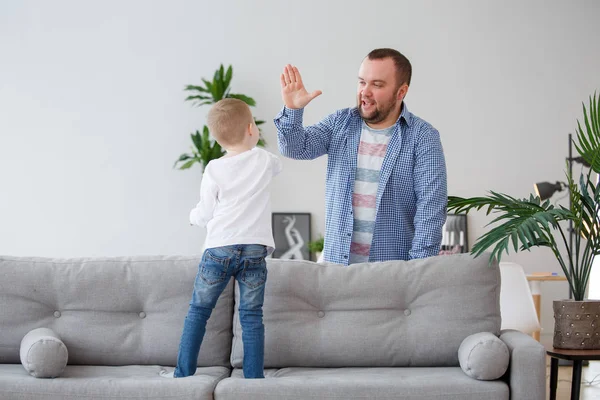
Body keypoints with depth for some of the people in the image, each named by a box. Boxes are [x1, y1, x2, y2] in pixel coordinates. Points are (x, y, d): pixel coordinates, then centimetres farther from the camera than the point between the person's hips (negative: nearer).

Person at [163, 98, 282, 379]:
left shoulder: (214, 170, -2)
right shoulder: (264, 160, 5)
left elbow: (205, 213, 3)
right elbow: (277, 166, 30)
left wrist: (193, 216, 25)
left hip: (219, 248, -1)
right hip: (255, 250, 1)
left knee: (198, 311, 10)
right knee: (251, 316, 5)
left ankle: (184, 372, 12)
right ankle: (254, 377, 4)